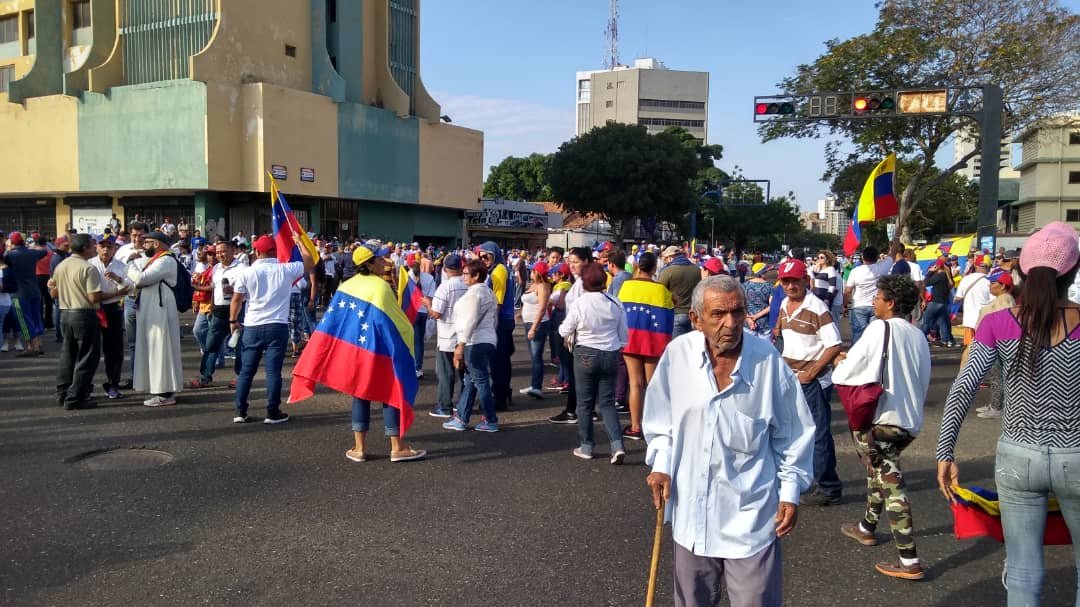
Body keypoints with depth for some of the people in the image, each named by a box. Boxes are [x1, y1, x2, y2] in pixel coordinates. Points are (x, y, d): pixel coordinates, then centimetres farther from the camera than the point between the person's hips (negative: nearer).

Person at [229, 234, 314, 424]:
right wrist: (299, 241, 21)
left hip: (252, 327, 1)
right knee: (273, 371, 1)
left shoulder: (246, 272, -2)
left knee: (246, 370, 9)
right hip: (278, 327, -1)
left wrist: (233, 320, 17)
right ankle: (273, 412, 4)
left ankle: (240, 412, 13)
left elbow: (236, 300, 2)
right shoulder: (286, 269, -3)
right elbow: (310, 262, 12)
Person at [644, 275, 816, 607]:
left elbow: (793, 433, -2)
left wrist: (790, 492, -1)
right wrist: (660, 465, -2)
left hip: (750, 513, -2)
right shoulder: (677, 354, -10)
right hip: (691, 509, 3)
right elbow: (661, 418, 6)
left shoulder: (768, 361, -14)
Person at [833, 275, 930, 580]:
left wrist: (839, 367, 12)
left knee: (890, 483, -5)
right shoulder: (918, 336, 9)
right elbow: (923, 382, 17)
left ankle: (909, 561, -5)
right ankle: (866, 527, 42)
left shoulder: (880, 328, -12)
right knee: (880, 473, 25)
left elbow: (845, 372, -9)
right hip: (910, 420, 8)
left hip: (880, 419, -8)